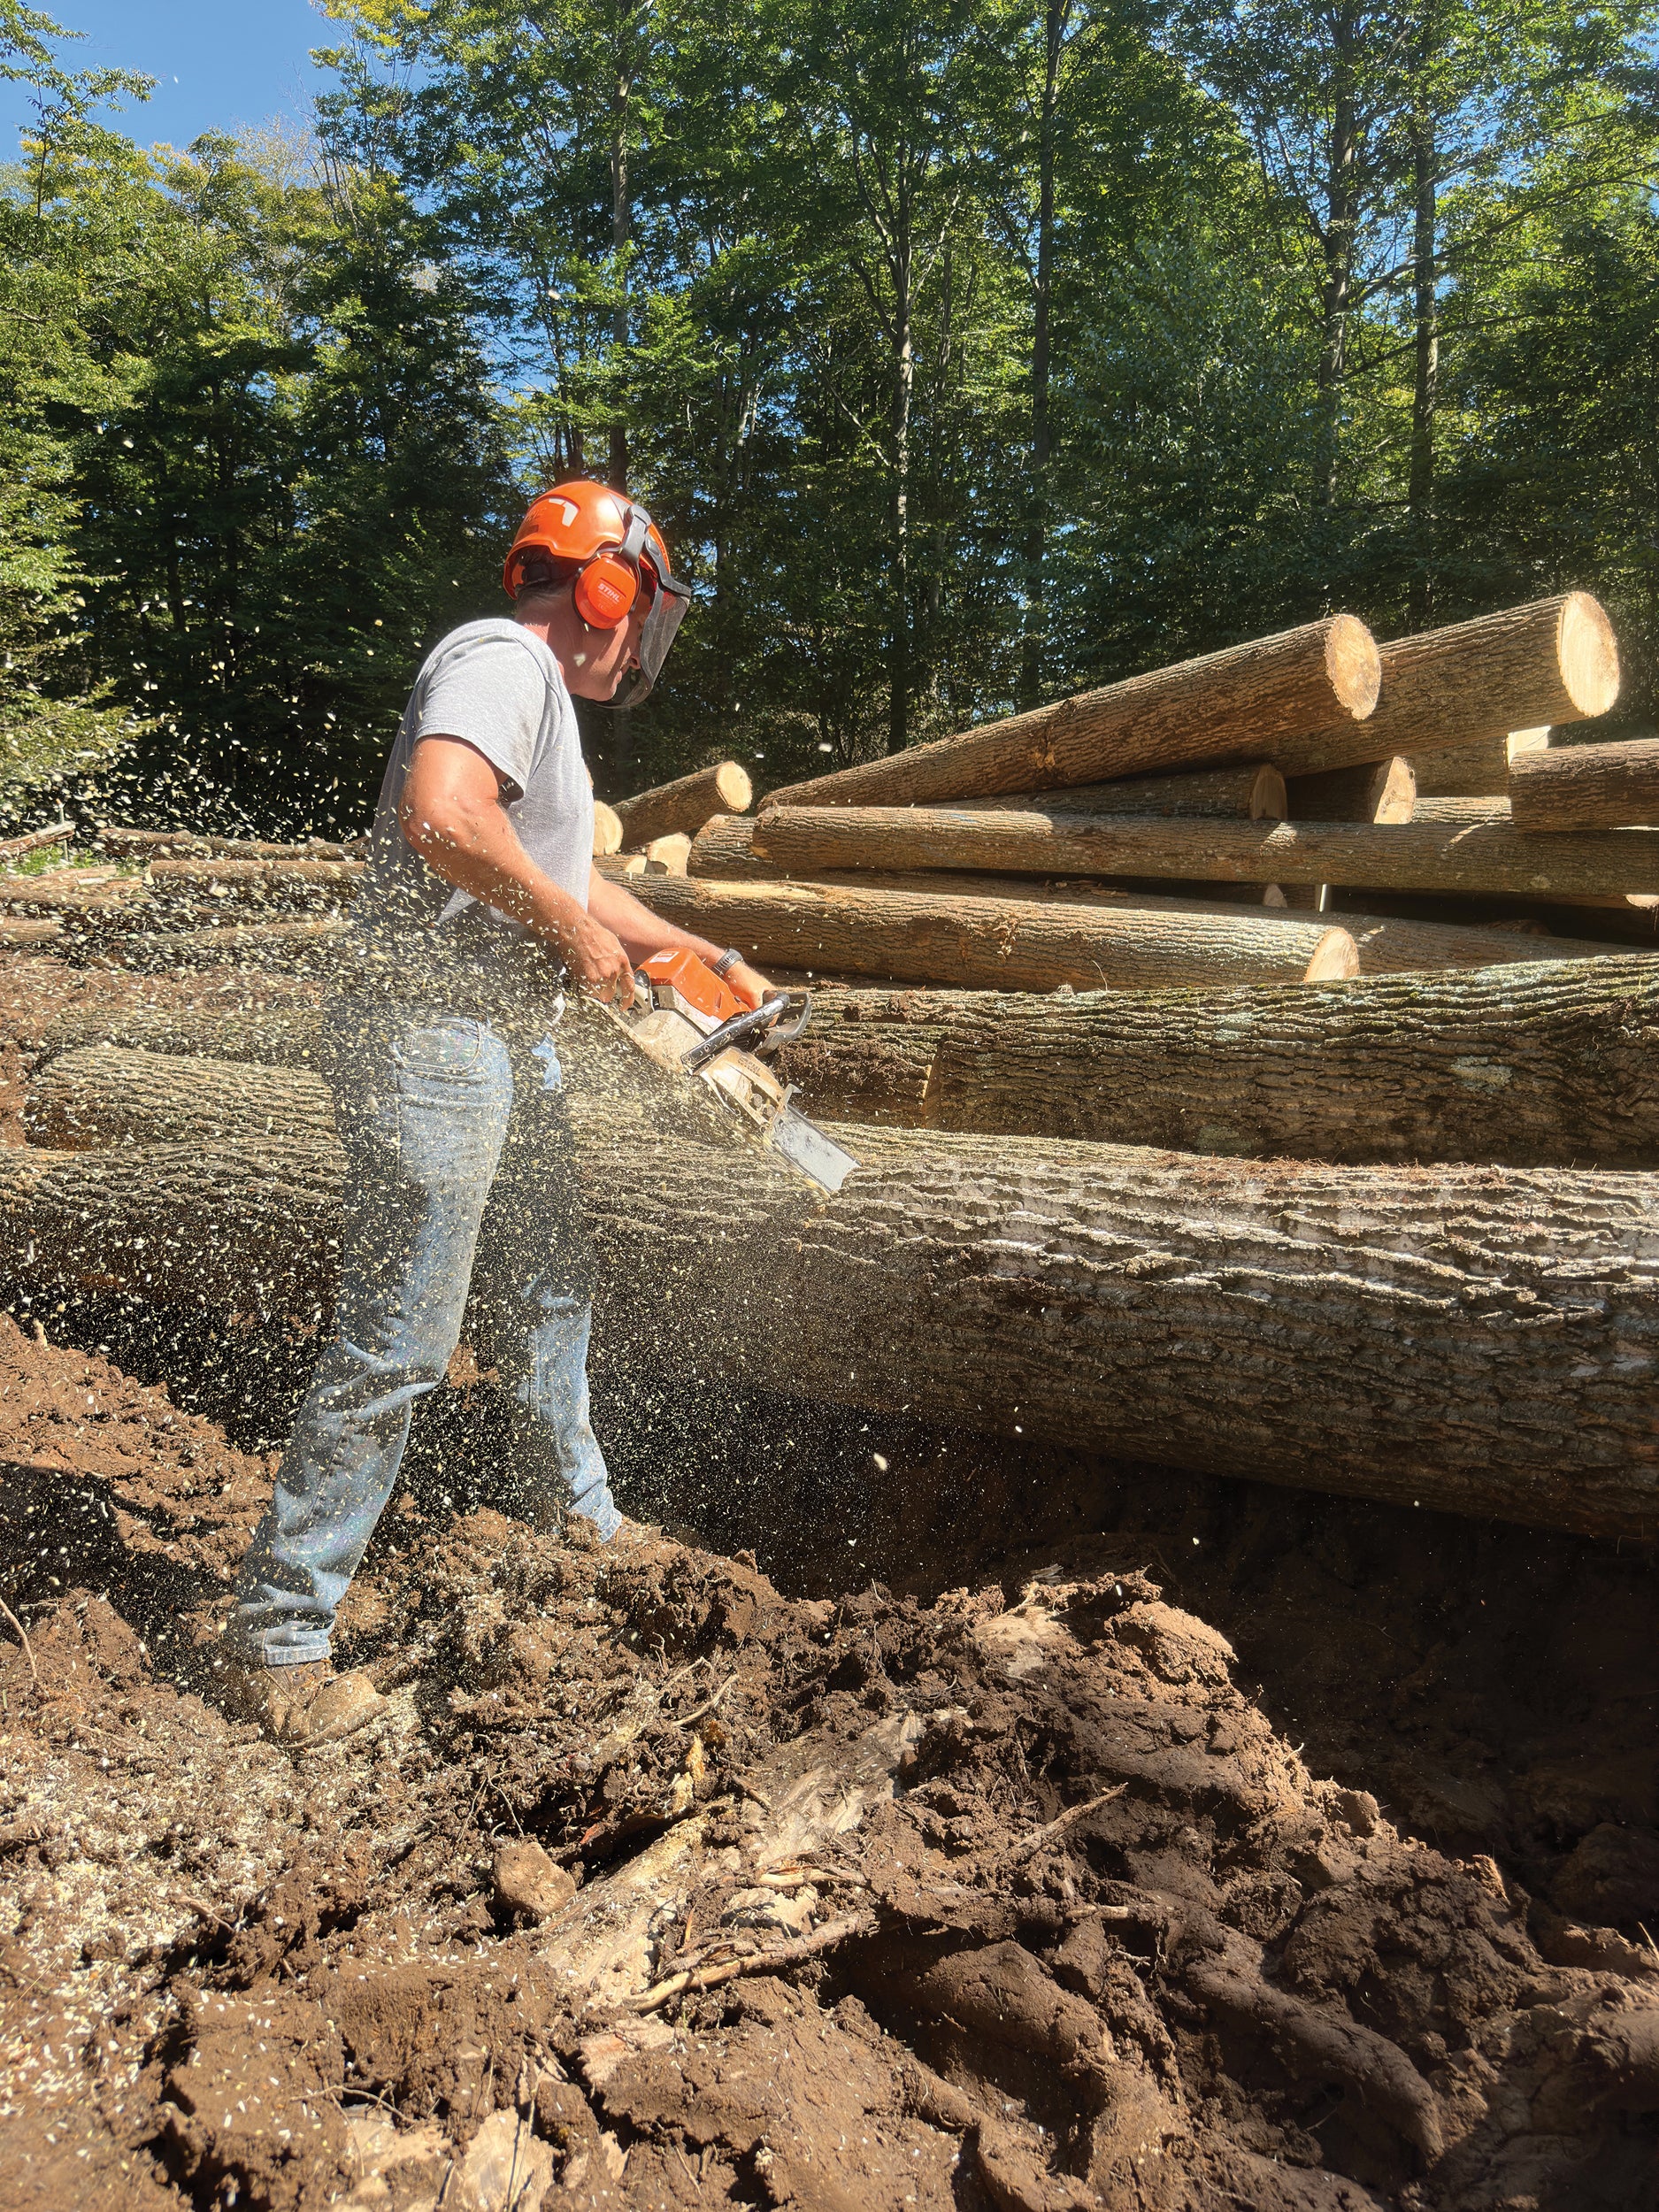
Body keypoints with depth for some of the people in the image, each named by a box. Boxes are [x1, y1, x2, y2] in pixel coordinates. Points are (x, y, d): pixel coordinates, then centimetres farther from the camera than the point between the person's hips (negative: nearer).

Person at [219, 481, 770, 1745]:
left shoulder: (547, 705, 21)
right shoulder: (503, 662, -12)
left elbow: (567, 878, 31)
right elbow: (441, 813, -31)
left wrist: (704, 955, 31)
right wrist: (571, 930, -18)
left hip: (512, 1046, 11)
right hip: (432, 1038, -11)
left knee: (549, 1293, 21)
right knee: (397, 1345, -7)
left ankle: (575, 1517, 41)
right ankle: (278, 1640, 4)